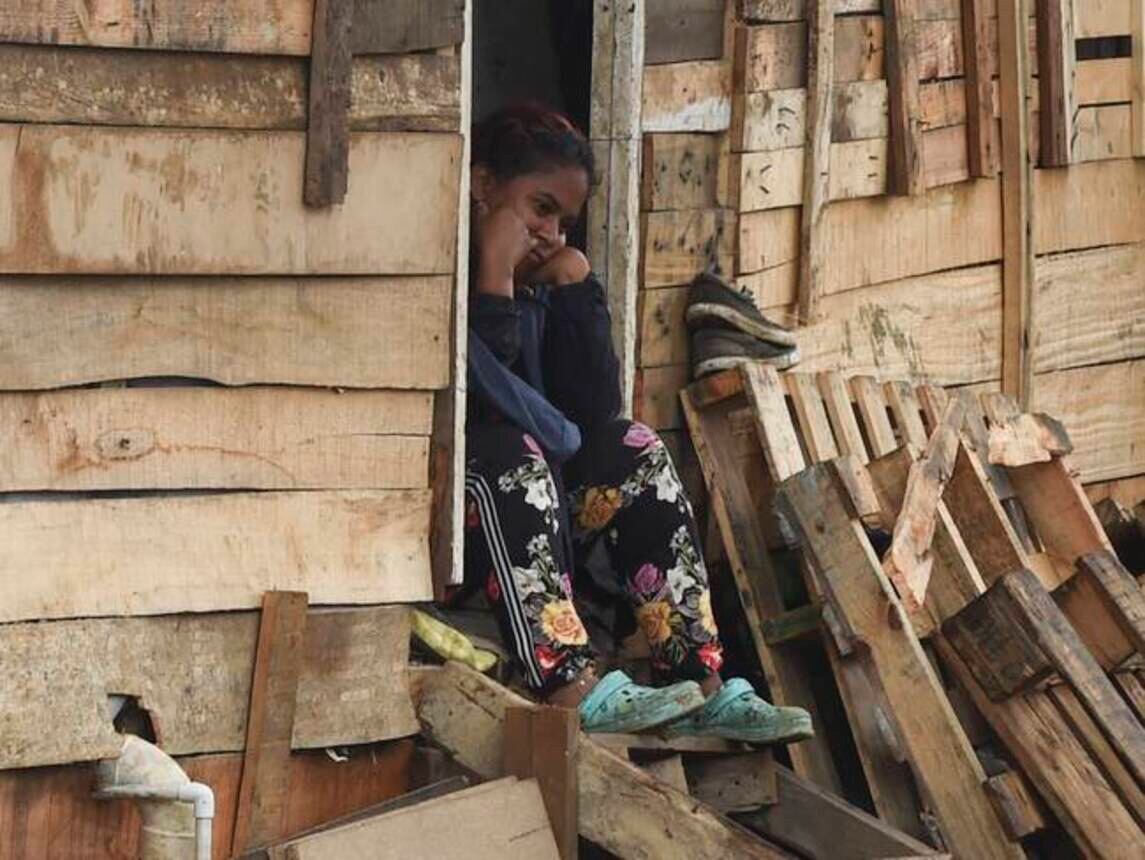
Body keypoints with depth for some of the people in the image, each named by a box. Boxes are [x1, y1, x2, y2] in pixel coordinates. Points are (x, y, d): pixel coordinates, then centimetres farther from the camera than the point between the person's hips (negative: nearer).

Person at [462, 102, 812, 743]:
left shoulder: (539, 288, 13)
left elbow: (594, 412, 3)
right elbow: (475, 407, -26)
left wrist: (577, 284, 0)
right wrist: (495, 276, -21)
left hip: (522, 525, 8)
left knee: (634, 452, -6)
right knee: (509, 454, -32)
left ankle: (703, 687, -18)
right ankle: (575, 690, -46)